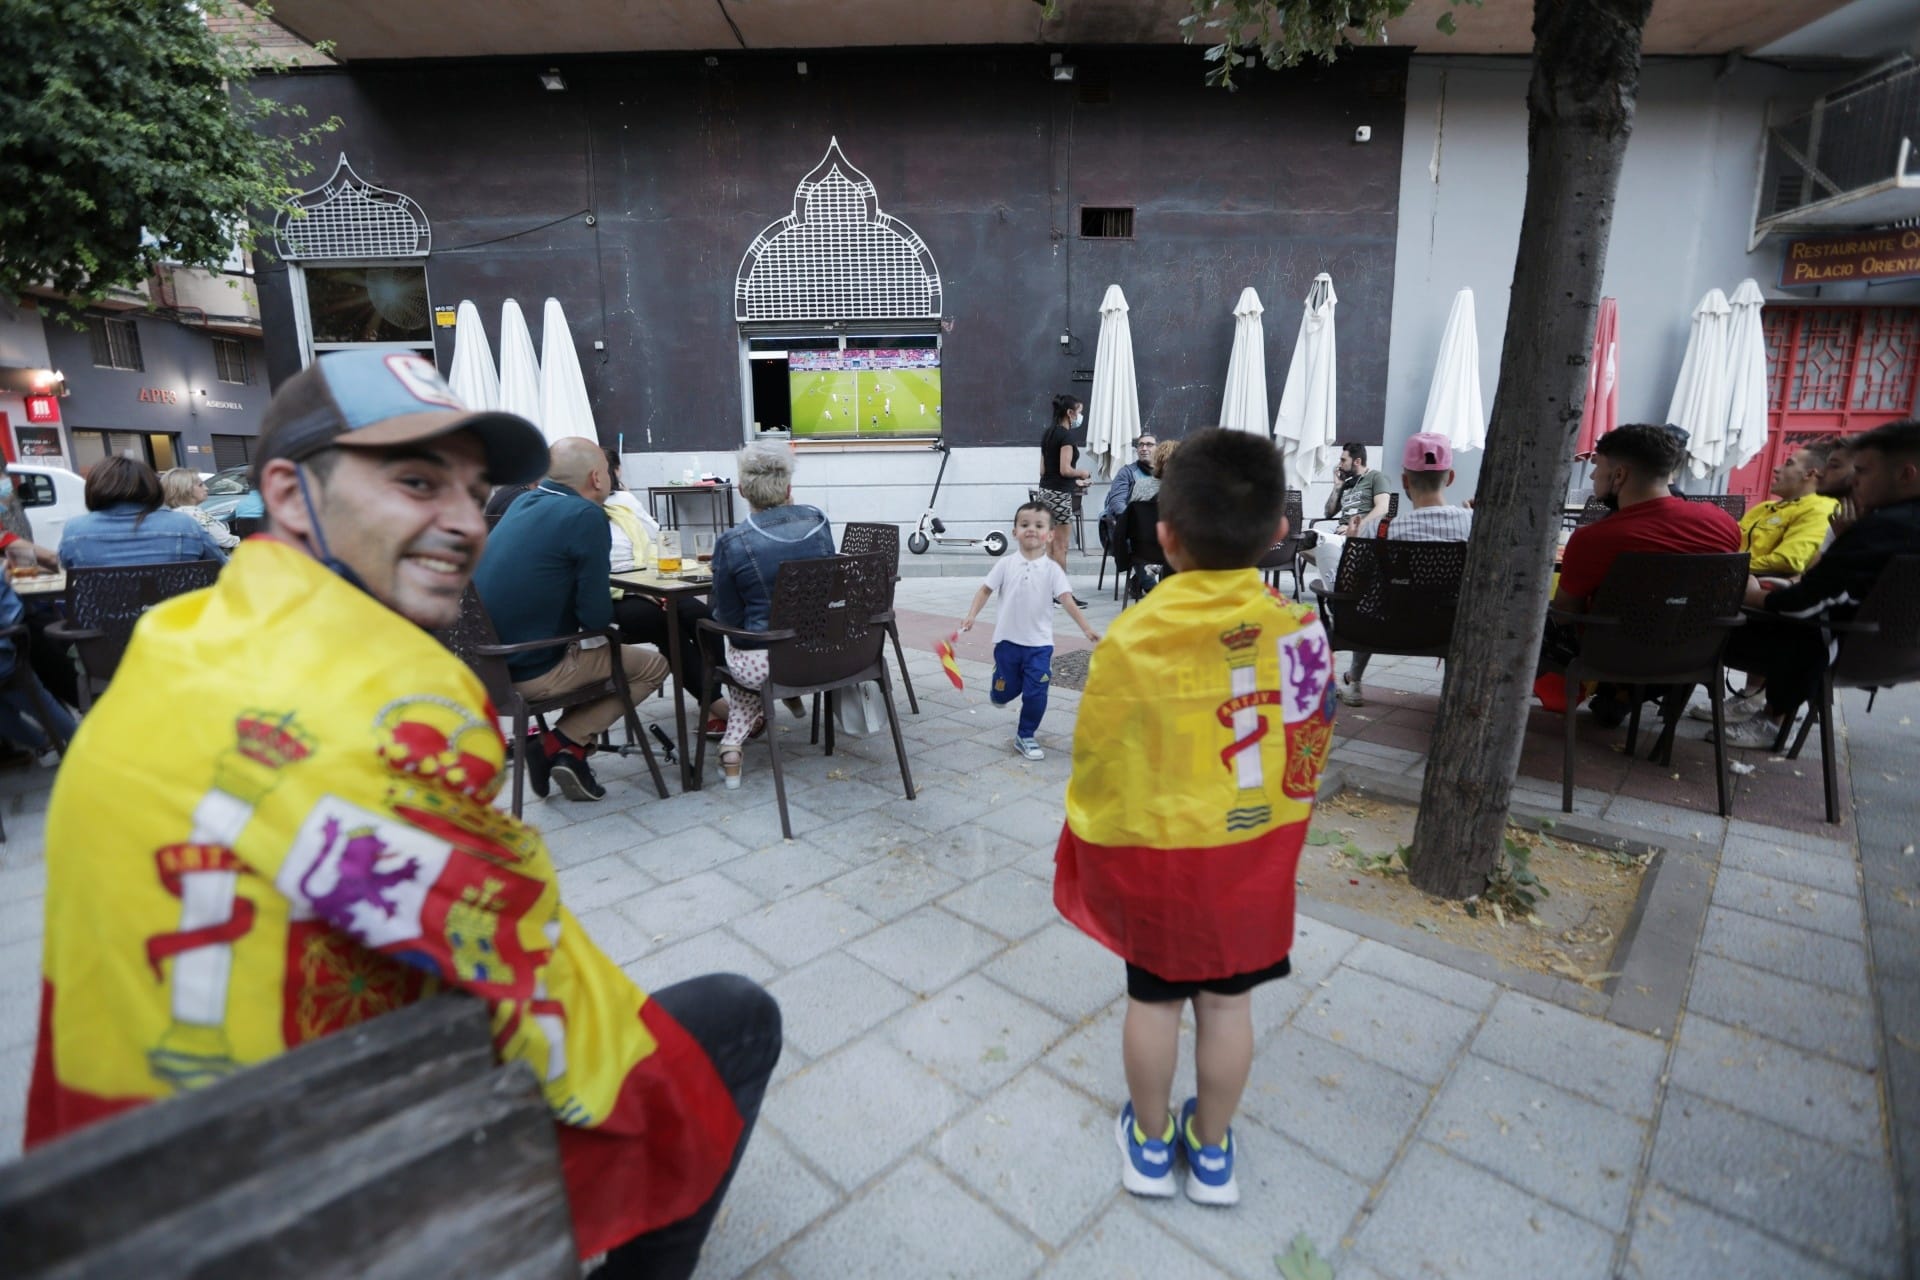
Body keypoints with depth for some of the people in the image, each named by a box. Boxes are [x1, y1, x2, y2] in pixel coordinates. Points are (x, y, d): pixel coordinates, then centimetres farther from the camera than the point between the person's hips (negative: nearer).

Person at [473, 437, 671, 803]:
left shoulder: (525, 502, 9)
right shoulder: (586, 516, -16)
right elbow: (597, 615, -16)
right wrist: (607, 609, 5)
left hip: (487, 660, 8)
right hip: (531, 671, -8)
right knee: (653, 667, 9)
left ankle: (568, 754, 18)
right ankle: (555, 744, 4)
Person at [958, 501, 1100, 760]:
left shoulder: (1052, 570, -6)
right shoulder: (1006, 564, -3)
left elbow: (1068, 601, -13)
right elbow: (985, 589, 2)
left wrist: (1087, 629, -23)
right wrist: (971, 615, -12)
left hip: (1039, 644, -1)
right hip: (1008, 640, 1)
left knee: (1035, 694, 0)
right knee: (1003, 695, 10)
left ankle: (1025, 736, 20)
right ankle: (1002, 691, 47)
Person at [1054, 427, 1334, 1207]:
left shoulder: (1134, 636, -20)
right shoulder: (1299, 627, -13)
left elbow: (1097, 752, -11)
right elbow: (1311, 746, -2)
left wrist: (1093, 830, 7)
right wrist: (1279, 829, 14)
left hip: (1155, 849, -2)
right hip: (1253, 851, 2)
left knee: (1154, 998, 17)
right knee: (1228, 1000, 18)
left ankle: (1150, 1142, 39)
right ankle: (1212, 1150, 39)